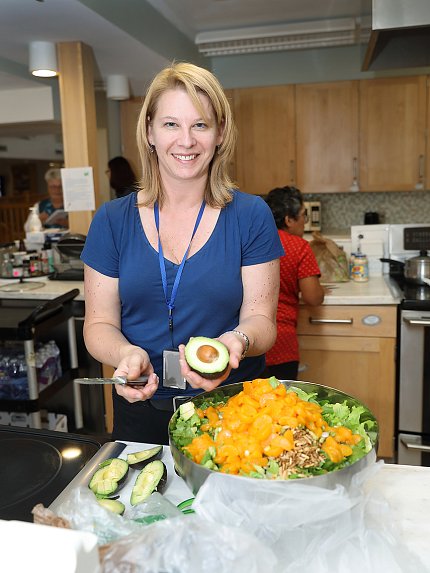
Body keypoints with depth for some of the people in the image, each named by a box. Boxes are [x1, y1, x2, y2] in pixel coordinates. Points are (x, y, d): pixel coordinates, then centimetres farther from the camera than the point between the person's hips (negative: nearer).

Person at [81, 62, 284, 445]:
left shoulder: (251, 216, -7)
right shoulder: (113, 220, -3)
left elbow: (260, 318, -7)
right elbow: (99, 324, -1)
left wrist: (236, 341, -30)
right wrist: (127, 353, -23)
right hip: (141, 412, 2)